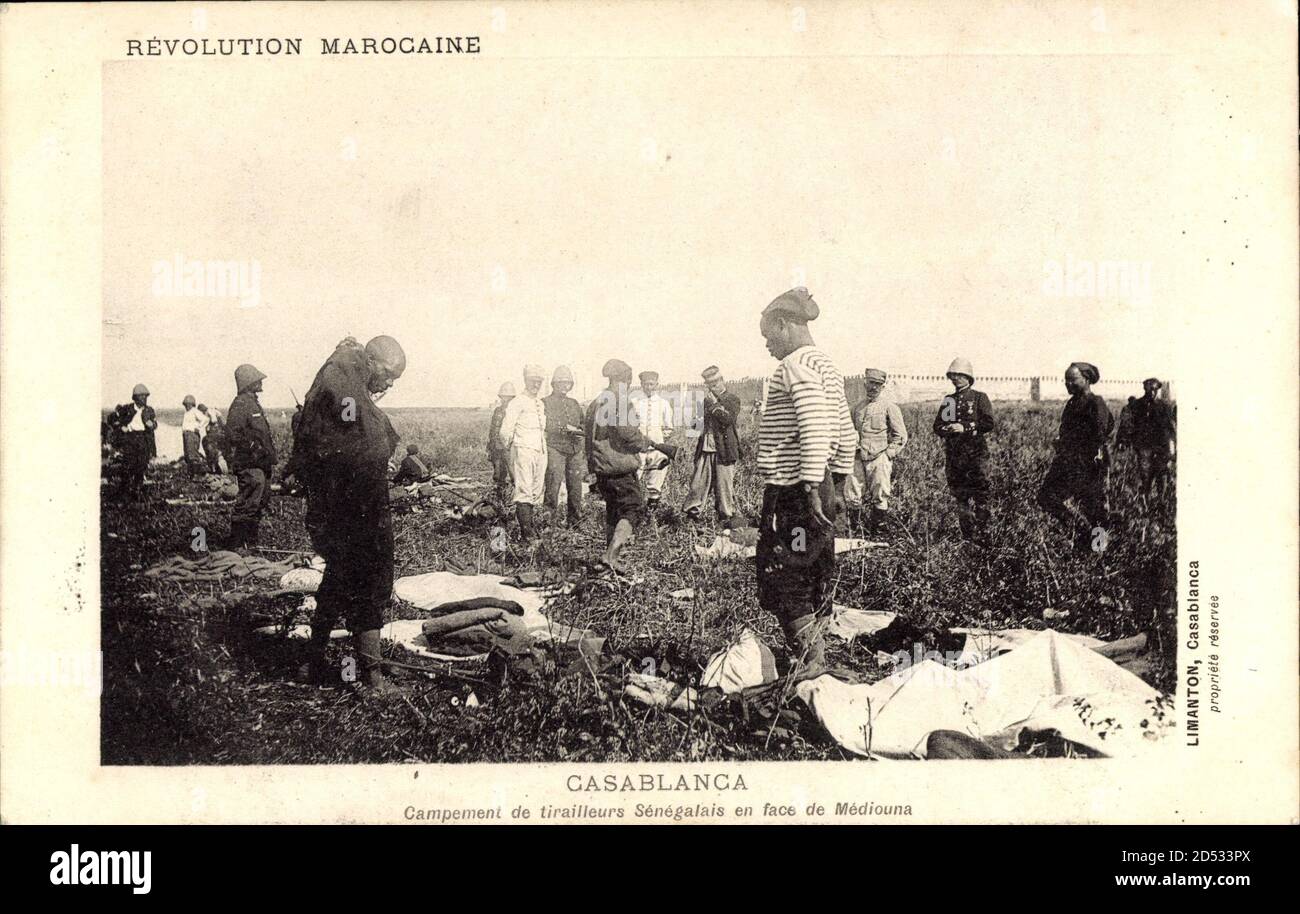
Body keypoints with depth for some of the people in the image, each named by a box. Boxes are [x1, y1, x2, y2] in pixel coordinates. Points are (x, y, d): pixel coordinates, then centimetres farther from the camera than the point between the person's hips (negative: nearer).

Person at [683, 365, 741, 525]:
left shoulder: (732, 400, 1)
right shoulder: (707, 400, 17)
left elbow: (728, 420, -16)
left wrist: (715, 404, -14)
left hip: (724, 450, -5)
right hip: (705, 449, 5)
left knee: (724, 485, -1)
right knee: (698, 482, 0)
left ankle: (726, 516, 7)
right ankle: (692, 513, 4)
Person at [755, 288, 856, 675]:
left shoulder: (796, 365, -13)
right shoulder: (827, 366, 17)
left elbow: (814, 429, -24)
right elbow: (846, 433, 20)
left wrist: (811, 488, -24)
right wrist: (837, 487, 22)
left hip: (793, 488, -10)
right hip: (820, 486, 10)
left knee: (784, 585, -5)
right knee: (815, 580, 14)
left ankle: (805, 663, -5)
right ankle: (815, 658, 21)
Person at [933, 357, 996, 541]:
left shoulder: (979, 398, 2)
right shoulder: (948, 400, 16)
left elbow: (989, 424, -7)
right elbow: (937, 426, 15)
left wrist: (964, 428, -15)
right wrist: (946, 429, -8)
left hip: (976, 452, -5)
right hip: (953, 454, 5)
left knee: (980, 495, -8)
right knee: (960, 496, 7)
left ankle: (983, 532, -4)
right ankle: (968, 535, 13)